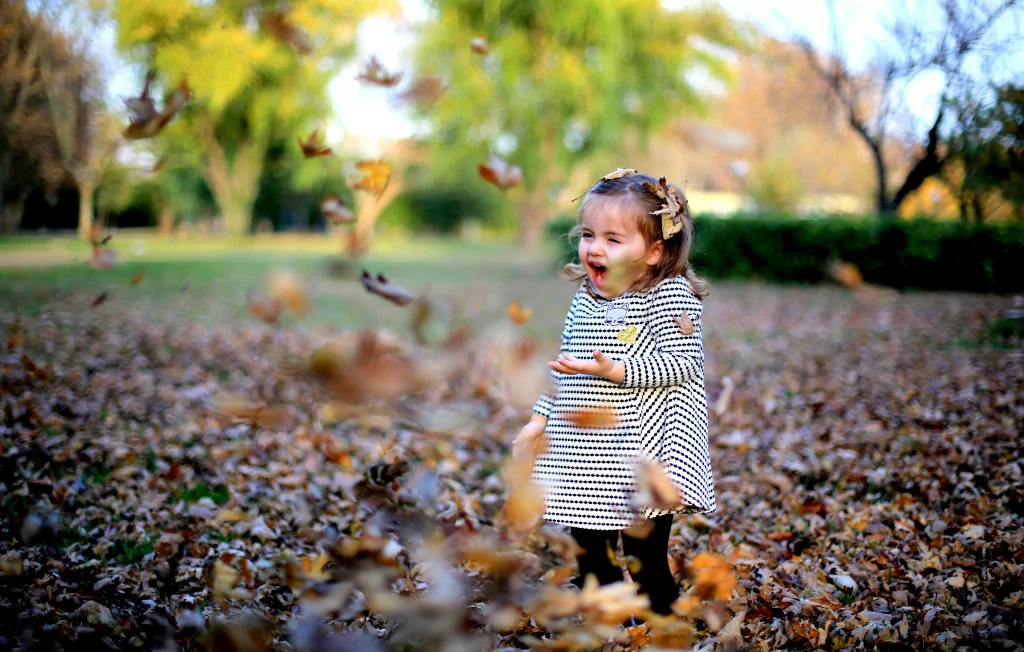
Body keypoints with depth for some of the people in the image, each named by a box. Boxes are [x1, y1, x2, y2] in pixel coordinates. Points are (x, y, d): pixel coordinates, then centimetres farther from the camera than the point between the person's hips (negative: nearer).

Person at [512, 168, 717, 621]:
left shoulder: (670, 296, -13)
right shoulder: (584, 299, 9)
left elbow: (684, 363, -21)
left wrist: (614, 370, -28)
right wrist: (540, 419, 15)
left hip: (644, 452, -7)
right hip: (585, 454, 7)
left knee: (647, 564, 2)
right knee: (589, 560, 17)